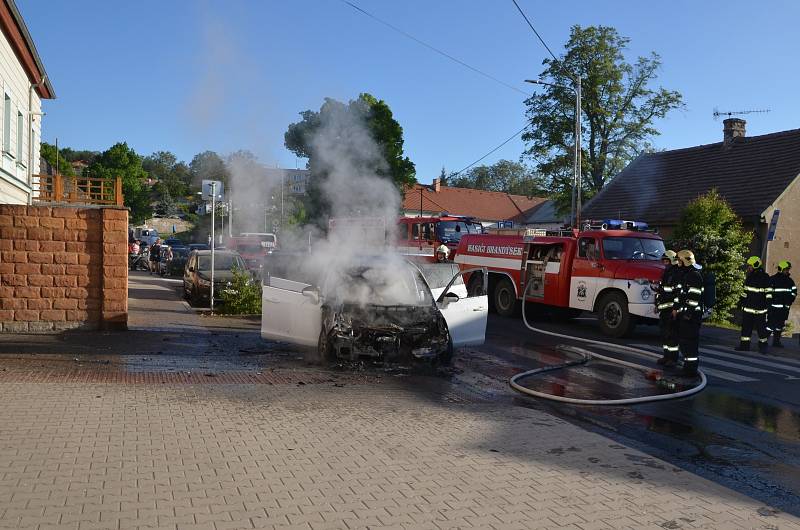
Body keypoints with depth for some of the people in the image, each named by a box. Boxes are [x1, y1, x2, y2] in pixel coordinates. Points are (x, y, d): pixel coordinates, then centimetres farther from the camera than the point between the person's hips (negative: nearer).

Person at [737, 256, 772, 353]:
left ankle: (763, 345, 12)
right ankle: (744, 345, 13)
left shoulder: (765, 278, -7)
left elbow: (769, 293, -7)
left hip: (760, 309, -6)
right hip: (748, 308, 6)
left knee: (761, 327, 0)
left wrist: (768, 305, -11)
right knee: (746, 327, 7)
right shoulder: (749, 277, 11)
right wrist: (742, 302, 19)